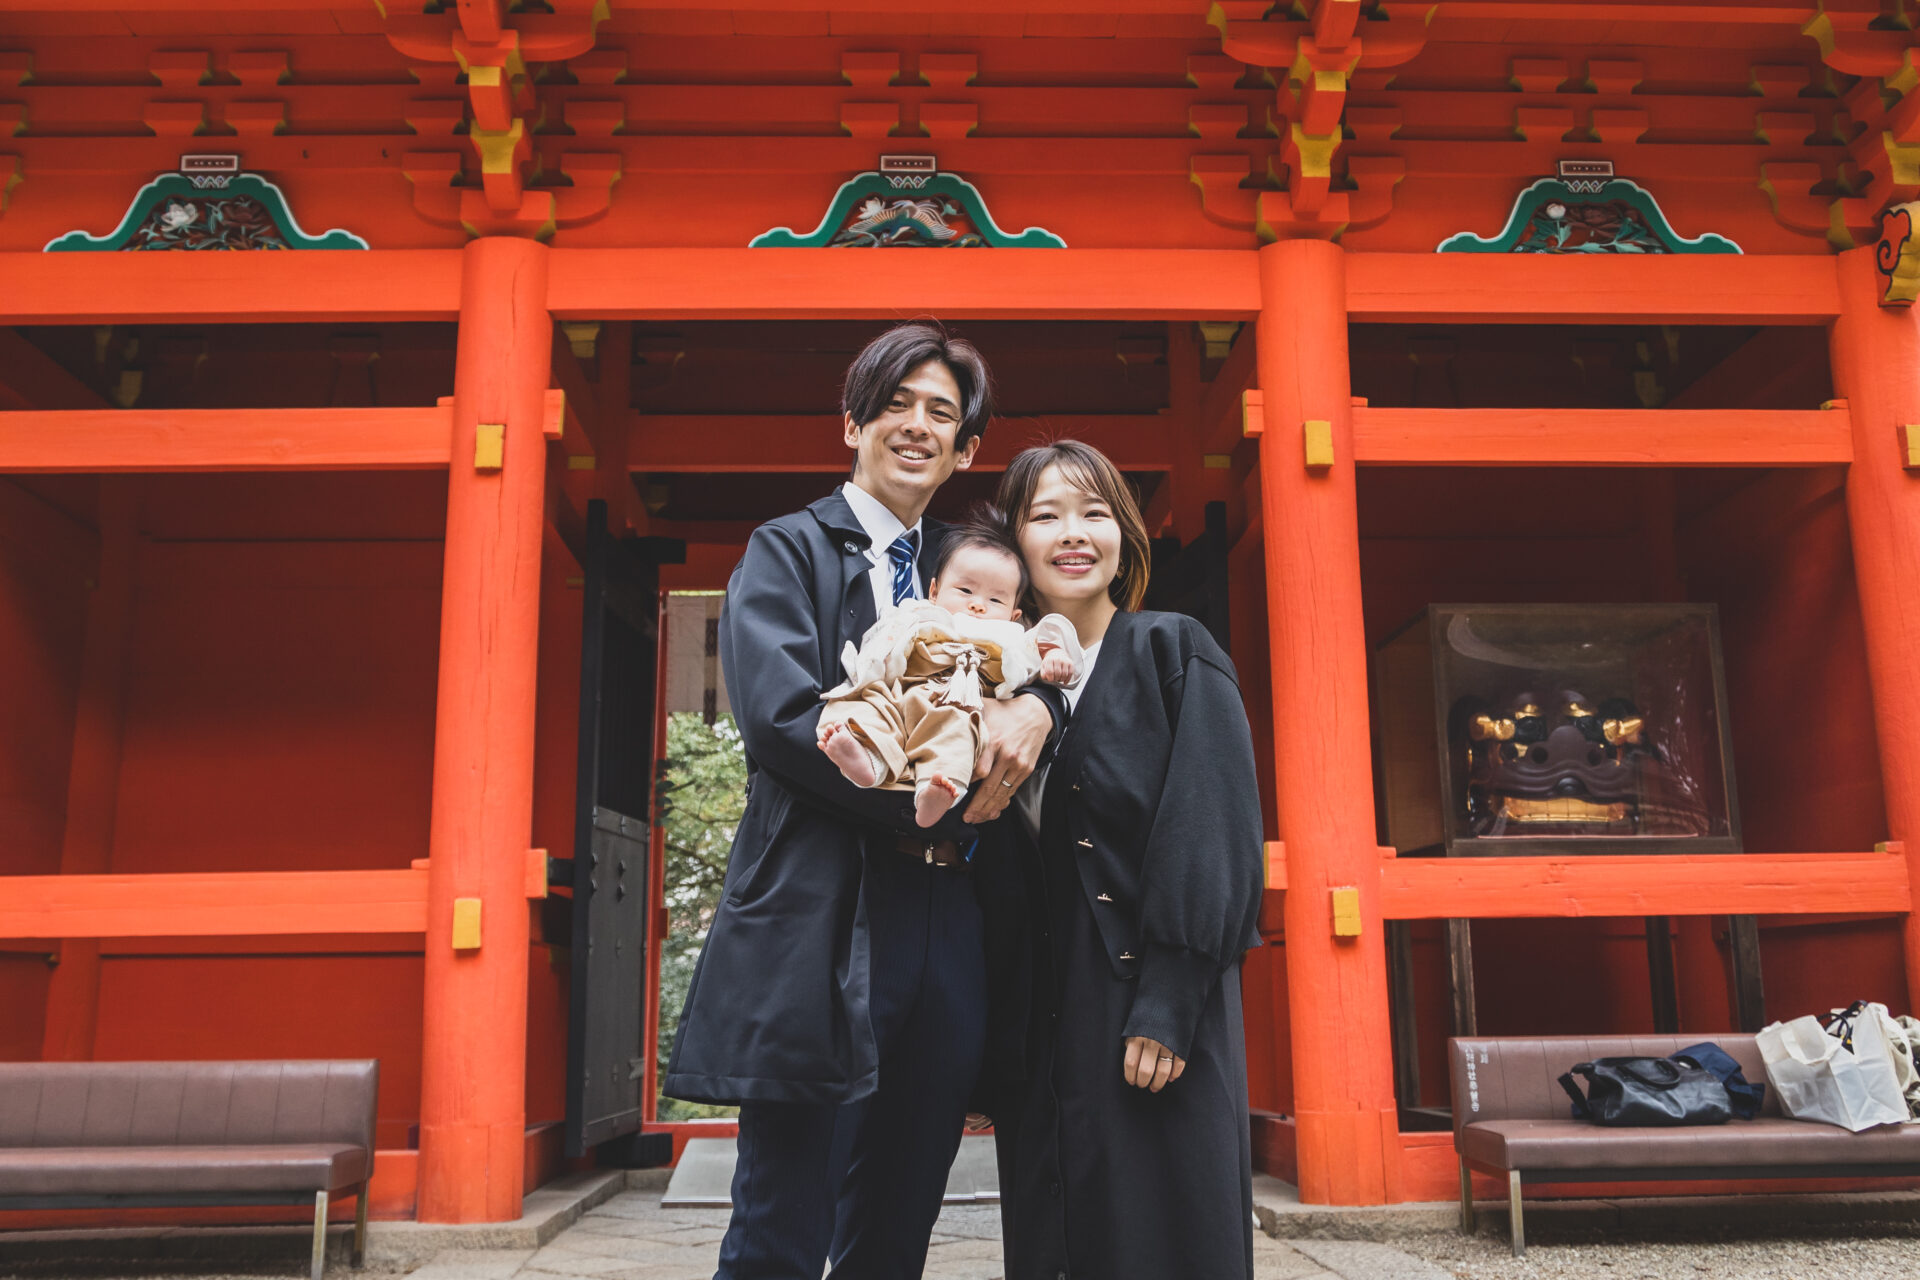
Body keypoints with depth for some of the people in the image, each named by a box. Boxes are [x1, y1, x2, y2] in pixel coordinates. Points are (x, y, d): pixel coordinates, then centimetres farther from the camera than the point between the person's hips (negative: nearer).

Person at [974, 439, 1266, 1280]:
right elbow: (999, 874, 12)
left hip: (1148, 1008, -4)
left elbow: (1213, 836, -9)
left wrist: (1168, 1008, -17)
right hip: (1039, 1019, 5)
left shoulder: (1173, 655, 0)